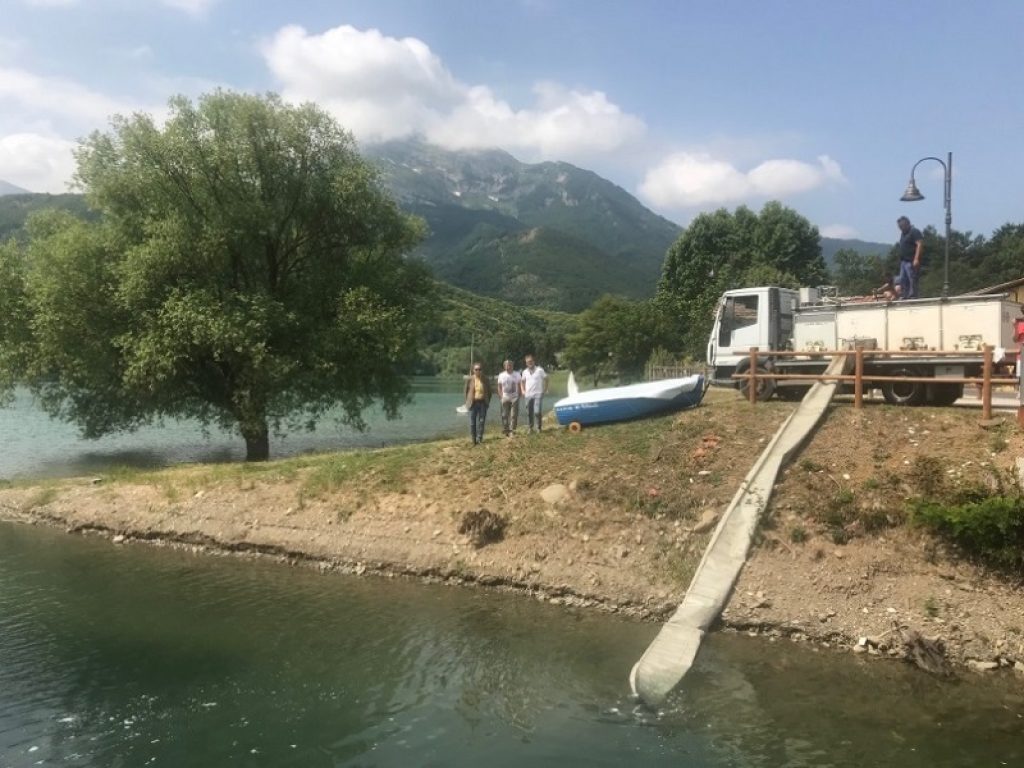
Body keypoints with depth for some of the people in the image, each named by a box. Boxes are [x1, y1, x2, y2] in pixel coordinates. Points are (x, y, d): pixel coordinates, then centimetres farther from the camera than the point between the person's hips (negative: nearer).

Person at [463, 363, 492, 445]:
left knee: (481, 421, 3)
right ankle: (473, 439, 10)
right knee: (472, 422, 1)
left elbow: (489, 392, 10)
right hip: (473, 403, -1)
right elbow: (466, 391, 5)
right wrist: (468, 401, 3)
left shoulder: (486, 380, 1)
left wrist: (487, 402, 5)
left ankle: (480, 438, 12)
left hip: (483, 403, 1)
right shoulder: (469, 379, -3)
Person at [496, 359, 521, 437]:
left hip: (514, 398, -1)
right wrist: (501, 396, -3)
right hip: (505, 398, 1)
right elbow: (499, 387, 7)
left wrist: (518, 395, -6)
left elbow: (519, 386, 2)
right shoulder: (501, 375, 2)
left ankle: (512, 430, 2)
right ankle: (506, 430, 11)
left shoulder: (517, 374, -1)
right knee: (505, 415, 2)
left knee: (514, 415, -3)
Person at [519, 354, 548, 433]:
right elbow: (522, 381, 23)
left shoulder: (540, 370, -2)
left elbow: (546, 379, 3)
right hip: (528, 395, 4)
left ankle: (538, 428, -2)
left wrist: (545, 390, -3)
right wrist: (523, 390, 10)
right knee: (529, 413, 6)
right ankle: (530, 428, 19)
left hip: (538, 394, -4)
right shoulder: (525, 372, 10)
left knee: (537, 412, -13)